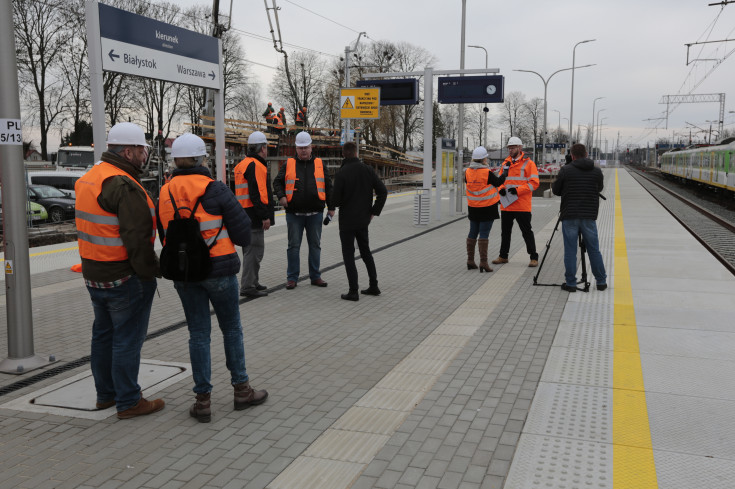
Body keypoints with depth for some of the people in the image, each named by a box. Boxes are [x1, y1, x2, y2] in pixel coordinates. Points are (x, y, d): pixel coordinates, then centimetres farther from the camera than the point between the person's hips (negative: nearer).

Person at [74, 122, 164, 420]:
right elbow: (136, 237, -25)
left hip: (94, 273, 10)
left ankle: (106, 394, 33)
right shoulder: (124, 186, -21)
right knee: (127, 339, 0)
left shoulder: (90, 178, 11)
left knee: (104, 334, 19)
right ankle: (128, 402, 10)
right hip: (125, 278, -10)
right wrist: (150, 271, -16)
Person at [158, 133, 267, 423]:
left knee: (198, 333, 10)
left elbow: (164, 236, 12)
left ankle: (203, 399, 11)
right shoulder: (214, 190, -11)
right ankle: (241, 390, 21)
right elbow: (242, 230, -8)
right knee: (231, 328, 12)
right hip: (219, 268, -3)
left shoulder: (165, 193, 3)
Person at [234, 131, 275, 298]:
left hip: (244, 214, 11)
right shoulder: (256, 165, -14)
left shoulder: (241, 164, 18)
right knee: (254, 250, -6)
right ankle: (247, 287, -4)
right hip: (254, 216, -11)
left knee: (250, 250, 19)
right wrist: (265, 216, -20)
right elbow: (257, 193, -22)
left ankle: (252, 282, 29)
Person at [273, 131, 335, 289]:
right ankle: (292, 277, 11)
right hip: (294, 214, -1)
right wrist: (281, 196, -12)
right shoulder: (288, 165, 5)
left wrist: (331, 207, 7)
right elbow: (277, 182, 8)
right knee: (293, 246, 3)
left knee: (315, 245, 8)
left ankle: (315, 276, 18)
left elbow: (328, 186, 10)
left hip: (315, 214, 1)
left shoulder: (319, 164, 8)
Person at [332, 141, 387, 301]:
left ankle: (353, 292, 1)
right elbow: (383, 191, -2)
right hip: (363, 220, 5)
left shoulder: (341, 174, -15)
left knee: (348, 255, 2)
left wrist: (337, 202, 7)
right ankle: (374, 286, 22)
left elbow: (336, 201, -16)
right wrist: (374, 211, 4)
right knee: (366, 252, 19)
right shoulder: (368, 170, -1)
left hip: (347, 221, -5)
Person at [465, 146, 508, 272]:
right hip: (487, 208, -5)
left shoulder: (468, 172, -3)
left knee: (473, 233, 13)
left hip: (473, 208, 5)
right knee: (484, 234, -4)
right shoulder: (487, 173, -16)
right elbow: (498, 182, -3)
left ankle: (470, 261, 18)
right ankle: (483, 262, -7)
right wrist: (505, 172, 12)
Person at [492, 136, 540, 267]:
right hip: (506, 205, 6)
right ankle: (503, 256, 24)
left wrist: (518, 190, -19)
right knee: (505, 231, 13)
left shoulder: (528, 163, -4)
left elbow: (534, 183, -9)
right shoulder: (506, 163, 14)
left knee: (527, 231, -1)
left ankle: (534, 257, 6)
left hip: (522, 206, -6)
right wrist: (501, 189, -3)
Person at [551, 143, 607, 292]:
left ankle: (570, 283, 5)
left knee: (570, 251, 3)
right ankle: (601, 281, 17)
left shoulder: (565, 170, -4)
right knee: (594, 250, 11)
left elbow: (556, 190, 3)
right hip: (589, 217, 2)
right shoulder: (597, 171, 3)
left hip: (569, 216, -2)